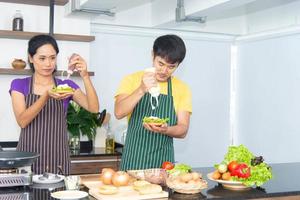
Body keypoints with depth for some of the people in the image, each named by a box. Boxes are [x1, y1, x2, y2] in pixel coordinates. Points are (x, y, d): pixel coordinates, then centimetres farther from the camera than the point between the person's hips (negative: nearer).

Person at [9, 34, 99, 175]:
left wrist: (85, 76, -23)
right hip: (28, 160, -1)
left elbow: (94, 108, -10)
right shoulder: (19, 85, 1)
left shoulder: (66, 85, 4)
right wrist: (46, 96, -26)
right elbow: (22, 121, -13)